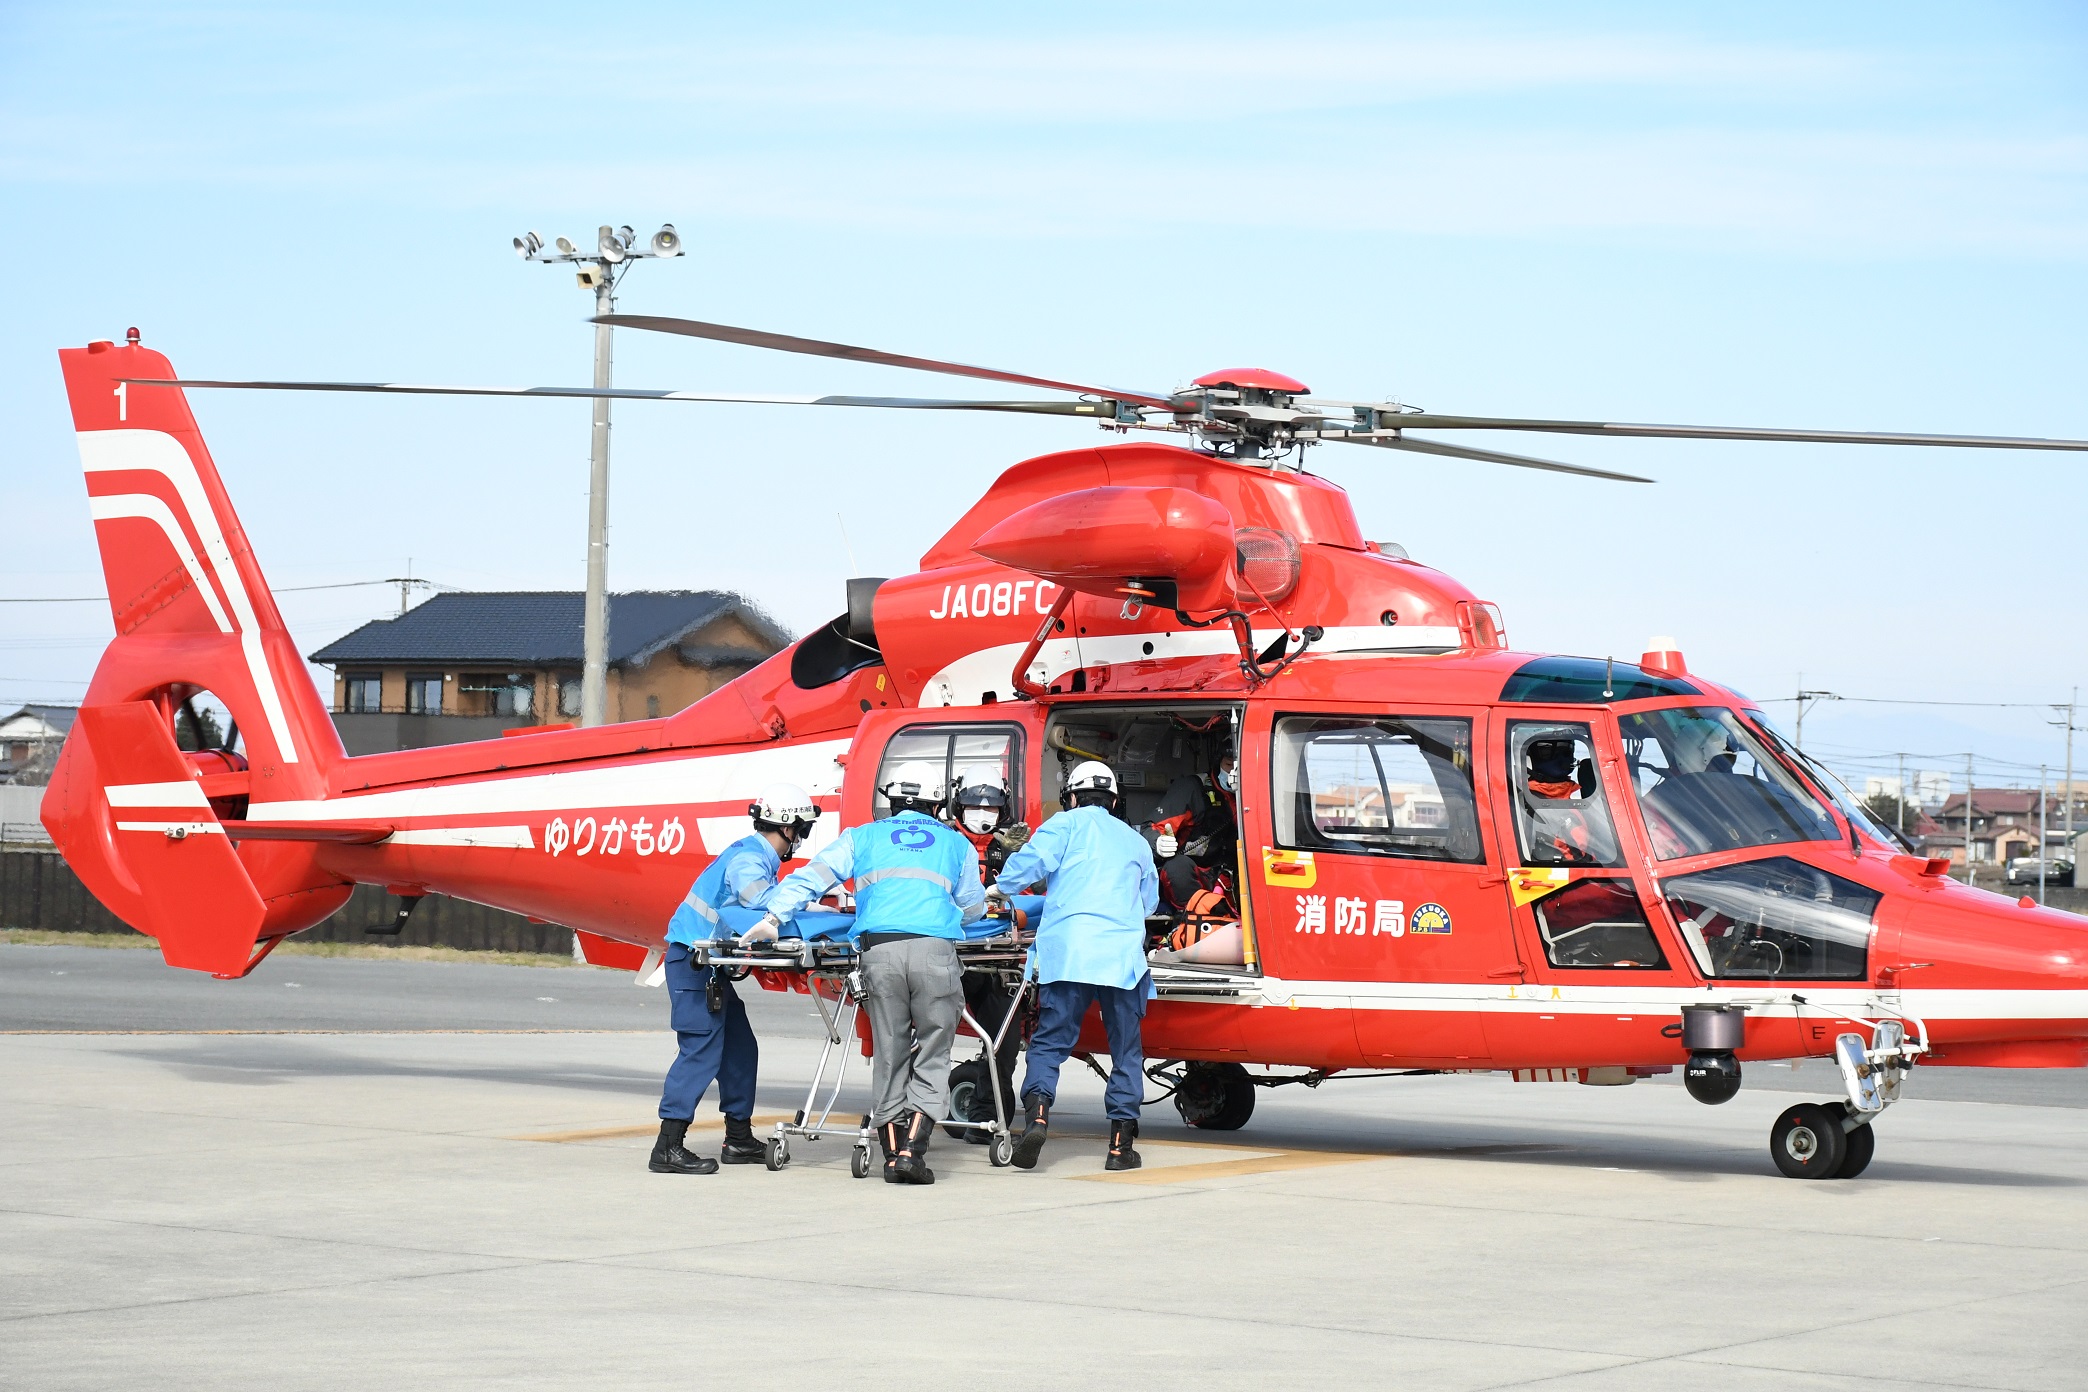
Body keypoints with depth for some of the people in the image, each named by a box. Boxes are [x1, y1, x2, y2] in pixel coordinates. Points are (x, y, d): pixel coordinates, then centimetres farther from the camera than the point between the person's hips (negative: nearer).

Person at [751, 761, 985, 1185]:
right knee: (932, 1057, 4)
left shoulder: (863, 837, 24)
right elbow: (973, 907, 33)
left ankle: (892, 1155, 8)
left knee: (889, 1058, 10)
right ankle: (912, 1150, -10)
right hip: (935, 948, -1)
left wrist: (774, 917, 10)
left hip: (879, 948, 1)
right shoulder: (957, 844, 25)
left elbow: (811, 876, 13)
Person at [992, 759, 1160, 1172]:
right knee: (1126, 1049, 7)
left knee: (1049, 1041, 1)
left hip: (1067, 950, -2)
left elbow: (1031, 860, -2)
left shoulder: (1067, 824, 12)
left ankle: (1037, 1112, -22)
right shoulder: (1136, 842, 25)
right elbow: (1149, 899, 34)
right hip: (1124, 955, 2)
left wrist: (1001, 888, 17)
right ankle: (1120, 1144, 1)